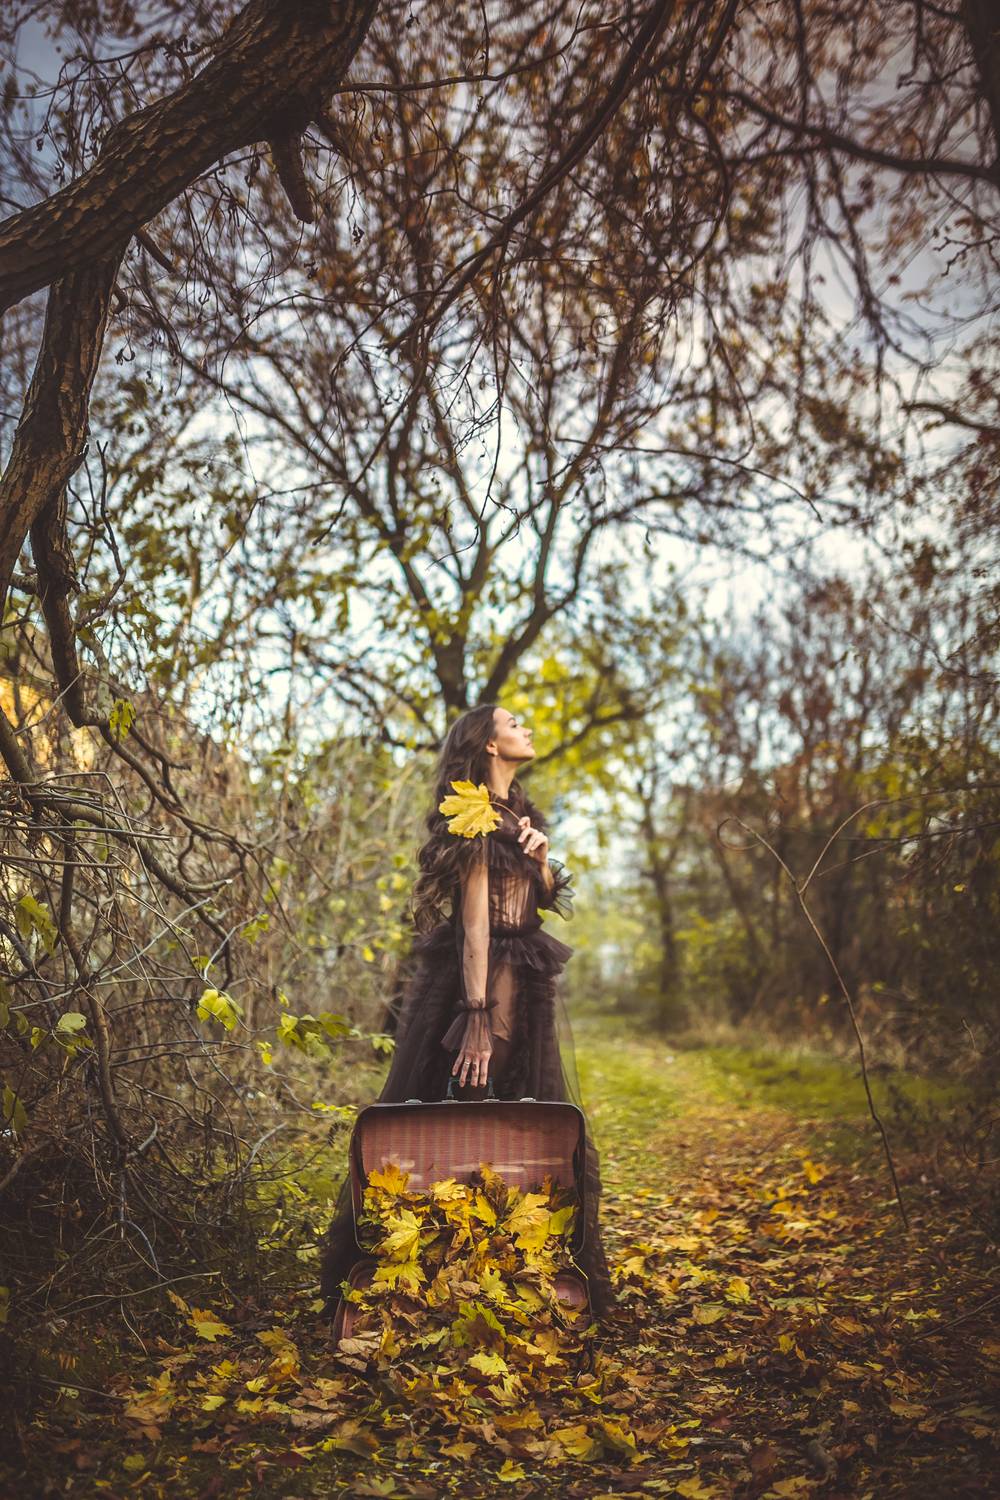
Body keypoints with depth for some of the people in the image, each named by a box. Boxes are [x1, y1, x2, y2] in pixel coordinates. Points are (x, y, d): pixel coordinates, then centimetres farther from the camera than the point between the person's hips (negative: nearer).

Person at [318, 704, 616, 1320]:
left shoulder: (517, 813, 17)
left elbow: (549, 900, 19)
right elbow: (474, 920, -18)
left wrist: (541, 857, -2)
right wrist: (477, 1015, -23)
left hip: (526, 988, 9)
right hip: (486, 982, -9)